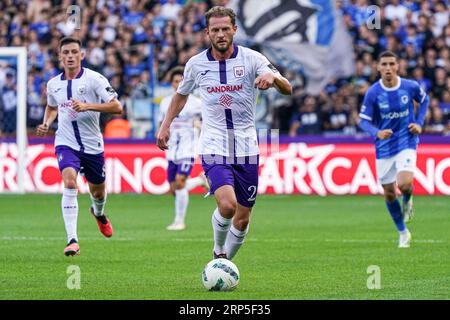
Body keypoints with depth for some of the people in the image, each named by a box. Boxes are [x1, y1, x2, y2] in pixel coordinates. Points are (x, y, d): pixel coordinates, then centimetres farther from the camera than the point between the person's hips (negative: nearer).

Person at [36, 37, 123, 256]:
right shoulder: (53, 84, 4)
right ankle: (72, 240, -27)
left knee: (97, 192, 16)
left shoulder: (94, 79, -9)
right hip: (66, 143, 0)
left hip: (92, 145, 0)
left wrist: (88, 106, -26)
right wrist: (46, 123, 6)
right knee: (70, 183, -25)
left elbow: (116, 107, -15)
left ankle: (99, 213, 56)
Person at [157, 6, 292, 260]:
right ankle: (219, 250, 5)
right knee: (227, 205, -24)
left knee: (243, 218, 5)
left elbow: (287, 89, -14)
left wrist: (272, 77, -35)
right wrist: (166, 125, 15)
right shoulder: (196, 64, 2)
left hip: (246, 150, 1)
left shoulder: (252, 59, -4)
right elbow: (182, 94, 22)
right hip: (214, 148, -1)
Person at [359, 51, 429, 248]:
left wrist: (419, 123, 0)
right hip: (384, 147, 1)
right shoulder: (373, 93, -11)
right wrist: (377, 133, -28)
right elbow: (364, 121, -8)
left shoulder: (410, 87, -9)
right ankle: (403, 233, 26)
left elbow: (424, 100, 13)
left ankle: (407, 201, 14)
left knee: (404, 184, -24)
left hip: (407, 142, -1)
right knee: (389, 193, 6)